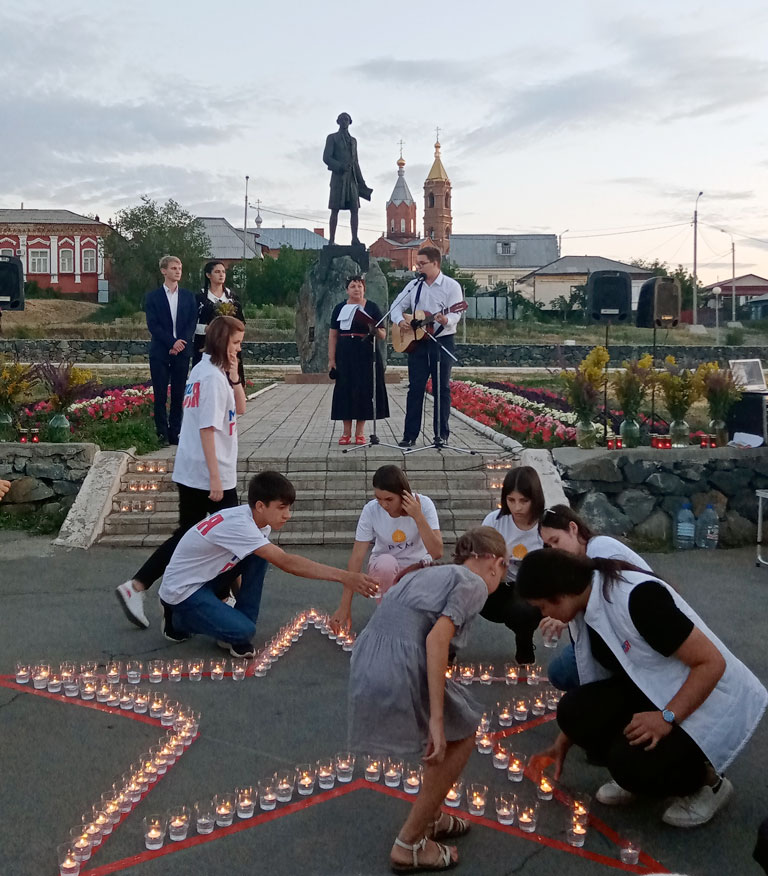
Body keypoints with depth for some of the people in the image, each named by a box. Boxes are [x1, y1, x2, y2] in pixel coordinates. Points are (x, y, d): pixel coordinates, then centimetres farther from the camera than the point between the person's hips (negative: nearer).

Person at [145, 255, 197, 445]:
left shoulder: (188, 296, 11)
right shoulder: (153, 297, 3)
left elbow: (192, 323, 5)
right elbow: (153, 325, -5)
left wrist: (181, 343, -9)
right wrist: (172, 342, -15)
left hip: (182, 351, 2)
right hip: (160, 352, -2)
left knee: (178, 394, 3)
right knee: (160, 395, 0)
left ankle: (175, 433, 8)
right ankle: (162, 433, 6)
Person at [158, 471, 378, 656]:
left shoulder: (254, 520, -5)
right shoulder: (238, 524, -32)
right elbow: (286, 563, -37)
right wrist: (343, 577, -41)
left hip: (208, 578, 8)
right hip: (182, 590, -8)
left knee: (259, 557, -8)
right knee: (244, 631, -23)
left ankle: (234, 630, 0)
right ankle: (177, 620, 4)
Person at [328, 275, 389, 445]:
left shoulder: (372, 307, 4)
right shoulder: (339, 308, 8)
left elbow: (383, 335, 2)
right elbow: (333, 335, 7)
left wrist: (375, 330, -21)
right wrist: (331, 359, 0)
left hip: (366, 355, -1)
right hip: (344, 355, 1)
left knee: (363, 391, -1)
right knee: (345, 391, 2)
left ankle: (359, 432, 9)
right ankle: (346, 432, 12)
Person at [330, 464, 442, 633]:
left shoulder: (423, 504, -21)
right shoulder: (371, 510, -21)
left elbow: (437, 553, -27)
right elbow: (356, 557, -21)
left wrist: (418, 517, -36)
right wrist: (344, 607, -25)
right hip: (384, 569, 0)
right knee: (386, 562, -36)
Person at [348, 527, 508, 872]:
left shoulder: (423, 573, 26)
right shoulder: (473, 583, 3)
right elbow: (436, 639, -13)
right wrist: (437, 719, -16)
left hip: (363, 670, 8)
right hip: (401, 675, -8)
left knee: (451, 730, 28)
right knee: (461, 735, 17)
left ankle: (430, 818, 38)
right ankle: (409, 844, 19)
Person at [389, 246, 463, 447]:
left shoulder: (451, 286, -3)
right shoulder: (414, 285, 11)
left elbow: (455, 314, -13)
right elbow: (397, 306, 13)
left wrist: (446, 320, -35)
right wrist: (399, 320, -8)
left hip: (442, 340, -4)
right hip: (416, 340, 4)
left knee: (441, 388, 2)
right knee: (415, 387, 1)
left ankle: (441, 434, 9)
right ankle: (410, 435, 3)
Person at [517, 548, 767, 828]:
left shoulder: (637, 597, -28)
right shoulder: (583, 611, -2)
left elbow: (712, 663, -26)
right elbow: (593, 688, 12)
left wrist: (667, 717, -31)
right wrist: (562, 743, 15)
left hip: (710, 701, -7)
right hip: (652, 693, 8)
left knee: (634, 764, -28)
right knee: (574, 710, -15)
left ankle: (705, 783, 2)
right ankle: (630, 772, 10)